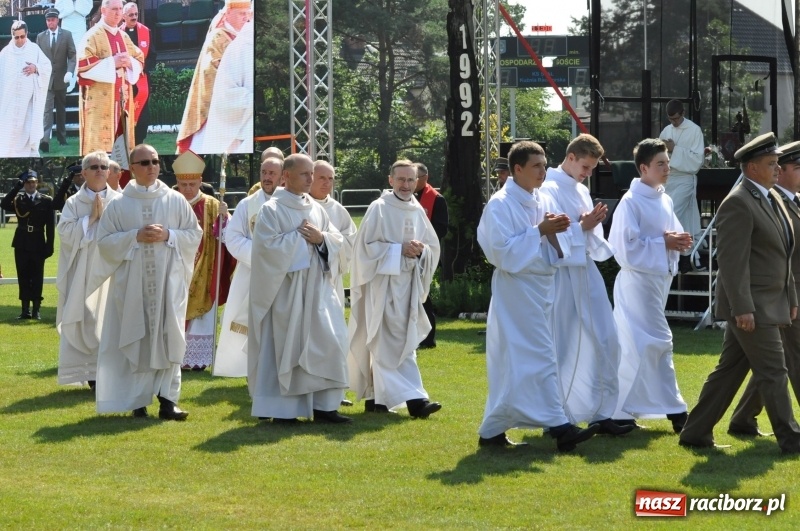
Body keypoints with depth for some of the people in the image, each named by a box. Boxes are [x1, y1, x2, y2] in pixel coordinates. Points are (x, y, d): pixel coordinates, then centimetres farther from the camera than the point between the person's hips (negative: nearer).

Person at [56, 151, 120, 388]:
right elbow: (65, 232, -6)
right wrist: (91, 218, -10)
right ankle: (90, 373, 1)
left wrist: (105, 216, -11)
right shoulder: (74, 203, 5)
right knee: (84, 320, -3)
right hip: (83, 271, 0)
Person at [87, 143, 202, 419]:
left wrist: (168, 235, -11)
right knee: (135, 341, 0)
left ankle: (167, 399, -4)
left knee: (168, 339, -5)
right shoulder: (118, 205, 4)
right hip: (131, 283, 0)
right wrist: (136, 236, -13)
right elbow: (104, 241, 0)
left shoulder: (175, 200, 5)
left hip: (168, 282, 0)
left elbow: (195, 234, 6)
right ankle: (138, 401, 5)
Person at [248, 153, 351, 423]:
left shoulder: (316, 209, 13)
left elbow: (337, 239, 12)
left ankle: (324, 406, 5)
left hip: (317, 286, 6)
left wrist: (321, 238, -8)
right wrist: (300, 236, -12)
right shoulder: (271, 209, -5)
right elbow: (268, 245, -16)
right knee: (285, 347, -3)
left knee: (327, 342, 0)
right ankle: (282, 409, 5)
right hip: (285, 288, -6)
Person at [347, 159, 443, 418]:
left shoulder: (418, 211, 9)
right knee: (394, 344, -10)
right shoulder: (379, 209, -7)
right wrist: (400, 249, -17)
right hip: (384, 285, -6)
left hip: (409, 285, 6)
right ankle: (413, 398, -15)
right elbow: (367, 246, -11)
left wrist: (421, 251, -8)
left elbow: (433, 246, 14)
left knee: (384, 344, 11)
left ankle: (375, 397, 19)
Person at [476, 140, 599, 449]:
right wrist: (539, 231, -20)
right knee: (539, 359, -11)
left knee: (513, 364, 10)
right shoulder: (501, 205, -10)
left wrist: (555, 234, -8)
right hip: (516, 290, -8)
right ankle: (559, 426, -12)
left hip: (541, 289, 8)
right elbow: (502, 251, -18)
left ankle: (493, 431, 16)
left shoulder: (544, 202, 12)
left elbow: (556, 254, 13)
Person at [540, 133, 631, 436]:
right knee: (564, 348, -2)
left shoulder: (582, 191, 15)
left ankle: (601, 413, 12)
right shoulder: (550, 190, -9)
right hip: (563, 274, -8)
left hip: (587, 272, 8)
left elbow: (590, 239, 15)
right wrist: (583, 227, -14)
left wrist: (595, 224, -5)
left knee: (605, 342, 5)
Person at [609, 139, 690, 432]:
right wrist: (663, 243, -17)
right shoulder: (631, 203, -14)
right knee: (658, 342, -7)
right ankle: (674, 410, -1)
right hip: (638, 280, -8)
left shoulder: (664, 201, 11)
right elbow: (626, 249, -17)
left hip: (659, 279, 8)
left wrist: (678, 241, -3)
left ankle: (619, 411, 15)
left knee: (633, 348, 10)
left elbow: (670, 233, 20)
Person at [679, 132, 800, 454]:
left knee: (729, 372, 11)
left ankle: (696, 433, 17)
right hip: (750, 304, -9)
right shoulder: (738, 203, -15)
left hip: (770, 303, 9)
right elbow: (732, 261, -20)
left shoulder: (773, 198, 16)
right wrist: (742, 308, -23)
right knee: (773, 373, -4)